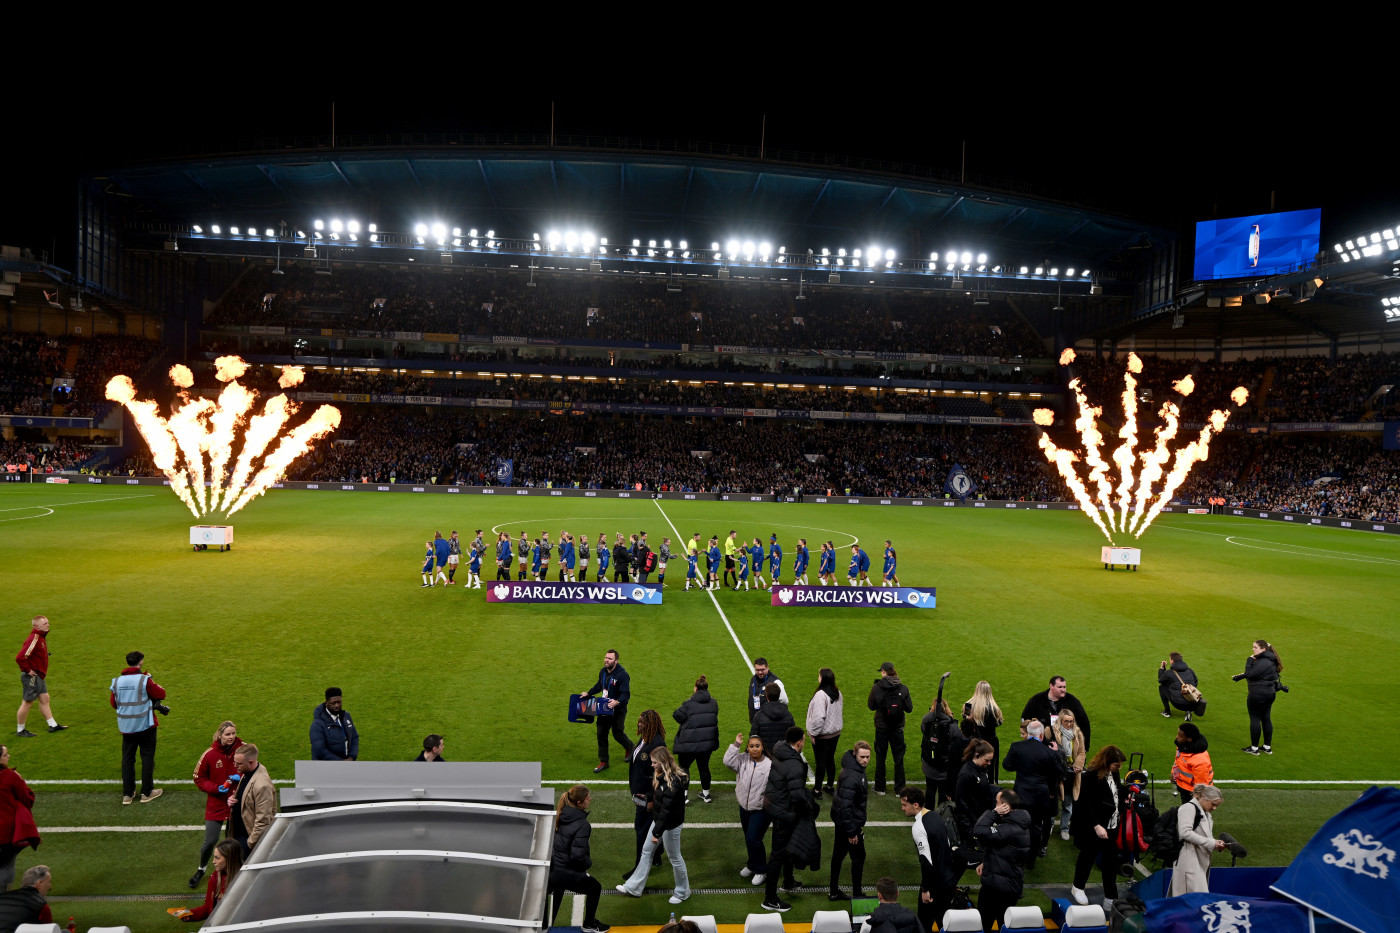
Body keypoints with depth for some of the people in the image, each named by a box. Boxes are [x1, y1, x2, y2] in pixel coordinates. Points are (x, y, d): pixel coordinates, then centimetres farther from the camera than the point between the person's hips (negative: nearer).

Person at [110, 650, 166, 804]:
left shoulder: (116, 681, -1)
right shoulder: (144, 680, -15)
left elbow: (113, 703, 9)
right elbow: (161, 694, -7)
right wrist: (153, 682, 8)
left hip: (126, 726, 4)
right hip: (145, 725, -4)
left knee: (127, 758, 13)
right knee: (147, 757, 7)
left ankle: (127, 794, 17)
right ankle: (147, 793, 11)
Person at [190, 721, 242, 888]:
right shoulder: (210, 754, -12)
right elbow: (199, 778, -1)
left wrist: (241, 778, -17)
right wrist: (216, 788, -16)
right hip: (216, 804, -1)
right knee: (210, 841, 5)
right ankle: (202, 868, 34)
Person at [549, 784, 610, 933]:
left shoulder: (558, 814, -1)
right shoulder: (582, 825, -23)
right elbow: (577, 856, -25)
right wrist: (589, 862, -5)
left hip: (550, 868, 7)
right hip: (566, 874, -7)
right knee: (595, 888, 18)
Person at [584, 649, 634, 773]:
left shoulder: (622, 675, -21)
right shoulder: (603, 671, 3)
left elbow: (626, 694, -25)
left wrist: (617, 702, -42)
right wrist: (588, 693, 17)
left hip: (618, 711, -6)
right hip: (604, 708, 6)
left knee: (618, 734, 4)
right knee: (601, 734, 4)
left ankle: (629, 747, 38)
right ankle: (603, 762, 16)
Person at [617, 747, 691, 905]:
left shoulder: (673, 782, -31)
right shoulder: (661, 776, -1)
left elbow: (667, 810, -30)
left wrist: (657, 832, -27)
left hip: (671, 825, -9)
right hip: (658, 819, 9)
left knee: (674, 857, 9)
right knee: (646, 851, 17)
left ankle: (682, 892, 30)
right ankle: (633, 887, 29)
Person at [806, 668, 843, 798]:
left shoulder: (821, 695, -24)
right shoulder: (837, 693, 2)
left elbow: (819, 717, -27)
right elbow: (839, 710, 9)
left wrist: (813, 733, -15)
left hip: (823, 735, -8)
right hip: (835, 733, 8)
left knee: (820, 762, 2)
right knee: (830, 760, 19)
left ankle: (817, 790, 11)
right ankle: (830, 786, 30)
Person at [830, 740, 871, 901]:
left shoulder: (856, 768, 2)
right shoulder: (851, 777, -29)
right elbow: (845, 806, -29)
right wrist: (852, 832, -24)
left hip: (841, 821, 10)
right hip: (849, 822, -10)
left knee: (838, 854, 18)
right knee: (858, 857, 5)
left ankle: (834, 892, 31)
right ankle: (857, 894, 19)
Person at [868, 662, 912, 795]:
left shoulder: (876, 688, -13)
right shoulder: (903, 689, -10)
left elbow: (871, 706, -4)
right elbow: (909, 708, -6)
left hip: (881, 727, -1)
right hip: (897, 728, 1)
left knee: (880, 757, 13)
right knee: (899, 758, 11)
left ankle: (880, 787, 20)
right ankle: (900, 788, 16)